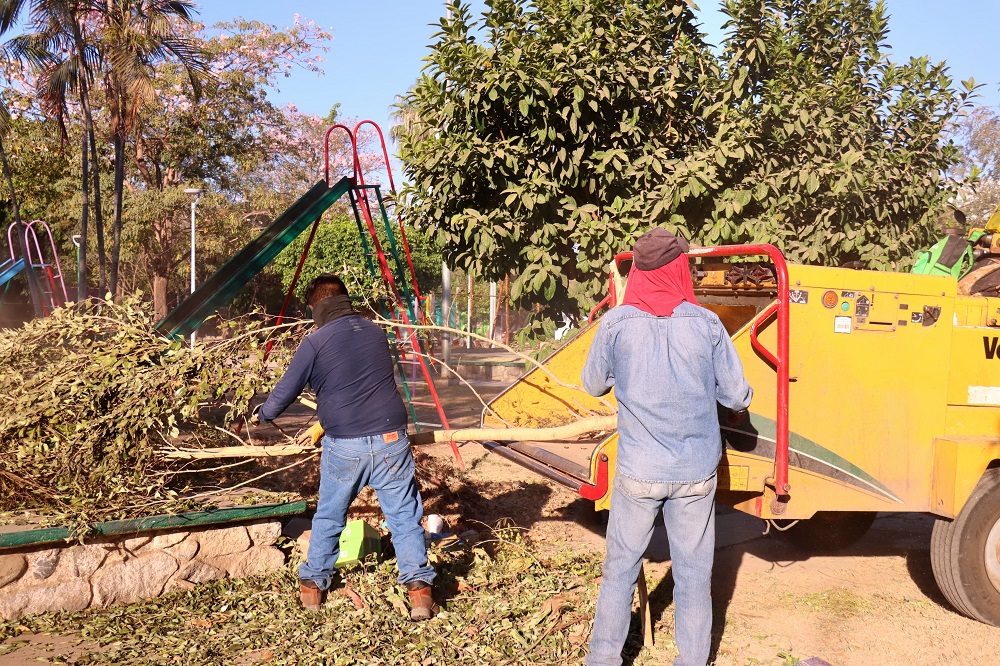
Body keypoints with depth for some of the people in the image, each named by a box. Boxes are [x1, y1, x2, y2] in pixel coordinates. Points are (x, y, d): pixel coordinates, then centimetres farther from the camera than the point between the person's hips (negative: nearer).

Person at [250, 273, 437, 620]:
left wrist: (261, 415, 24)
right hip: (391, 440, 2)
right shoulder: (376, 332, 9)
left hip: (344, 447, -2)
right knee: (405, 517, 8)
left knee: (328, 517, 18)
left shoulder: (315, 342, -5)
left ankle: (312, 585, 30)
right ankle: (419, 589, 2)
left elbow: (285, 391, 1)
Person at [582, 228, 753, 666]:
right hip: (696, 470, 0)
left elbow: (593, 385, 7)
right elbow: (736, 395, 1)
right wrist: (742, 402, 24)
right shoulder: (706, 323, -6)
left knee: (620, 569, 13)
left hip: (638, 471, 0)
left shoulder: (616, 323, -7)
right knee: (693, 574, 12)